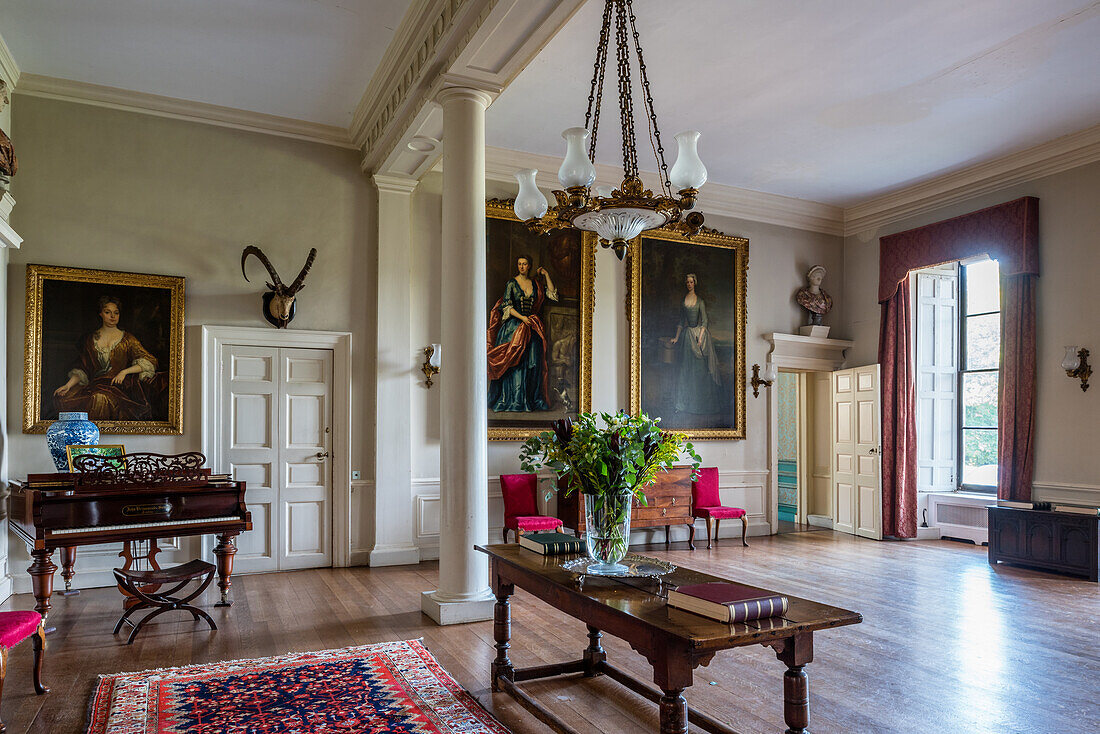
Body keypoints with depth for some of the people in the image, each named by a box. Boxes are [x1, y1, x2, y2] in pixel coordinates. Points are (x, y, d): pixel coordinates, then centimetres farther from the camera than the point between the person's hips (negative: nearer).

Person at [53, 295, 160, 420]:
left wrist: (124, 372, -11)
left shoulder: (127, 339, 9)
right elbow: (82, 369, 17)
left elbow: (149, 362, 0)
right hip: (94, 385, 3)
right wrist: (68, 385, 1)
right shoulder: (89, 339, 18)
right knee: (63, 398, -24)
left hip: (118, 387, -3)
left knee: (100, 397, -36)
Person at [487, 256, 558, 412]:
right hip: (513, 327, -3)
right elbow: (506, 306, -4)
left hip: (531, 328, 3)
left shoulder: (535, 284, 12)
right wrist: (522, 318, -13)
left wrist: (546, 275, 7)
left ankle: (528, 401, 2)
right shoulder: (511, 283, 1)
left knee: (531, 362, -3)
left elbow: (552, 294, 11)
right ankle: (513, 400, -3)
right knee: (514, 362, -7)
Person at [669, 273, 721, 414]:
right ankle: (686, 401, 9)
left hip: (700, 333, -4)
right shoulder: (683, 300, 10)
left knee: (700, 368, -2)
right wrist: (676, 337, 7)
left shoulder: (700, 300, -2)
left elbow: (704, 321, -8)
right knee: (686, 368, 3)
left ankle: (701, 403, 7)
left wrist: (700, 338, -18)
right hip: (687, 335, 4)